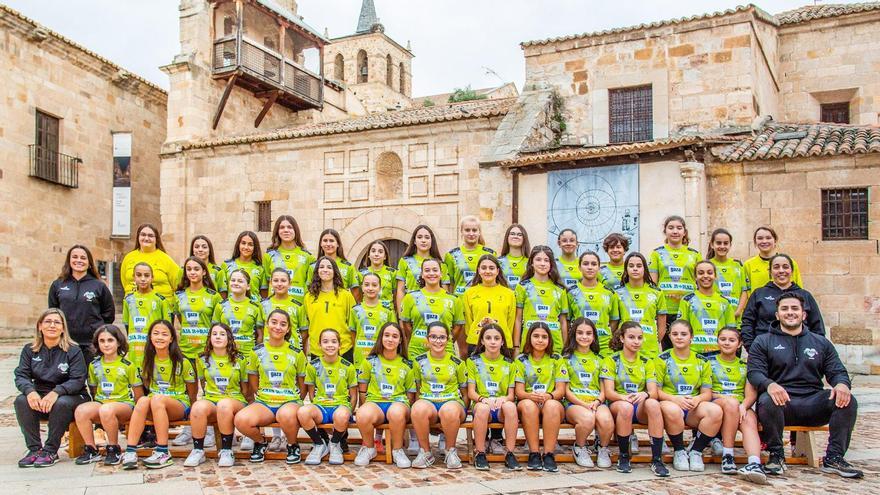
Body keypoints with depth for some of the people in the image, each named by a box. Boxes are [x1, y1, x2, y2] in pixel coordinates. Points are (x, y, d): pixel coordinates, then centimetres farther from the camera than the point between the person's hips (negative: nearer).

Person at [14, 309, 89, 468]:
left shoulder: (73, 350, -6)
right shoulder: (29, 350, 6)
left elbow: (78, 380, -14)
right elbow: (21, 375, -3)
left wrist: (56, 392, -32)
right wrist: (30, 391, -26)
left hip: (71, 397, -3)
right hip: (40, 397, 3)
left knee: (61, 403, -36)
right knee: (21, 401, -26)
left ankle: (50, 451, -21)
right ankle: (34, 449, -19)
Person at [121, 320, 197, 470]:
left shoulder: (182, 362, -3)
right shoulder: (148, 361, 8)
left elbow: (192, 392, 1)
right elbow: (146, 385, 19)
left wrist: (192, 411, -2)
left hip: (179, 405, -3)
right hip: (155, 406, 3)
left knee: (157, 399, -36)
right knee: (143, 400, -32)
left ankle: (163, 453, -38)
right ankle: (130, 451, -39)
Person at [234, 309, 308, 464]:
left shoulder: (296, 353, 4)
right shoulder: (257, 351, 7)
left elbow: (302, 385, 11)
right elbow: (253, 382, 16)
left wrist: (296, 403, 6)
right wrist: (262, 396, 7)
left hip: (290, 401, -2)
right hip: (264, 402, 2)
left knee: (286, 415, -41)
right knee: (241, 419, -31)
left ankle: (293, 446, -5)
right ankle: (261, 442, 5)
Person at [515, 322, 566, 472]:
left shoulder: (556, 359, 9)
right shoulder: (521, 360, 9)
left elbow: (561, 390, 2)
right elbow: (518, 390, 1)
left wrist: (549, 396, -21)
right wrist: (530, 395, -22)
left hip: (553, 403, 0)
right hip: (528, 403, 0)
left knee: (552, 405, -36)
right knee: (529, 405, -36)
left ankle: (549, 454, -32)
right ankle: (534, 453, -31)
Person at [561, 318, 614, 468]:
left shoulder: (599, 360, 21)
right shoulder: (567, 358, 11)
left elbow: (604, 389, 15)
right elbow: (566, 390, 3)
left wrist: (597, 402, -8)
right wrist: (584, 404, -12)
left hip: (597, 402, 2)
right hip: (574, 403, -2)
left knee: (606, 420, -34)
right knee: (587, 418, -37)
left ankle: (603, 449, -1)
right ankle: (579, 448, -5)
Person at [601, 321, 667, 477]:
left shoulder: (647, 362, 12)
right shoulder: (611, 360, 3)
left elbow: (654, 392, -1)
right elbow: (608, 392, -7)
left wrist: (645, 394, -25)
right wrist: (624, 397, -29)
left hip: (641, 408, 2)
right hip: (617, 405, -2)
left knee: (653, 404, -34)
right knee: (626, 407, -38)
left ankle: (657, 459, -29)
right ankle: (624, 457, -19)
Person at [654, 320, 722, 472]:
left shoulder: (702, 361, 12)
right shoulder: (662, 359, 5)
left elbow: (707, 393, 8)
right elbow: (656, 390, 0)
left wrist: (697, 399, -15)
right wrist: (676, 399, -18)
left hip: (693, 408, 3)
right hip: (669, 403, -3)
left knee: (716, 411, -30)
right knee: (672, 410, -40)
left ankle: (695, 451, -9)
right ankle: (679, 451, -11)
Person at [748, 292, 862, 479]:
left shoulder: (821, 343, 20)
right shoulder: (763, 342, 11)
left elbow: (837, 371, 13)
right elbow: (755, 372, -1)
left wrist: (842, 384, -14)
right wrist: (769, 385, -26)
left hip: (813, 403, 3)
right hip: (781, 402, -3)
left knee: (847, 401, -24)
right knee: (767, 401, -37)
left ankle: (834, 458, -11)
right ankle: (776, 455, -14)